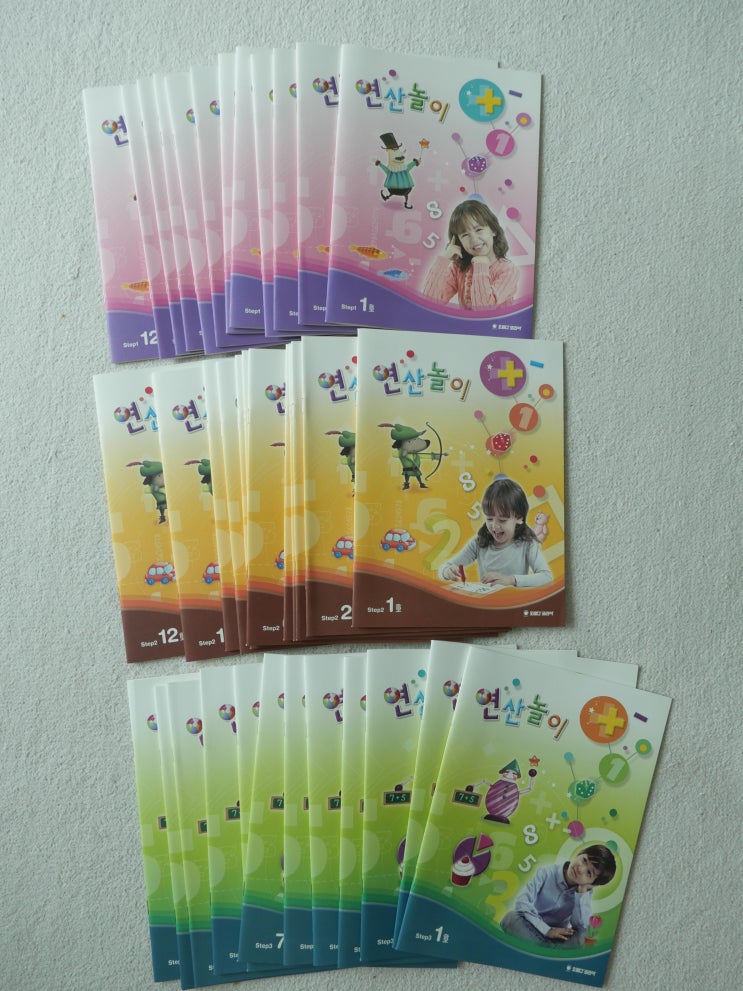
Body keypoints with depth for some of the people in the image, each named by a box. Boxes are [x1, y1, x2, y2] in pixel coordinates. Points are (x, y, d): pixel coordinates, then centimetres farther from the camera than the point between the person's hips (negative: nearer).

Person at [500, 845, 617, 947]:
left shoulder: (585, 891, -5)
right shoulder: (546, 873, -13)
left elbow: (581, 926, -20)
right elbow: (521, 902, -22)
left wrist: (582, 891, -23)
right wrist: (547, 930, -26)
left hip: (557, 939, 2)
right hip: (531, 929, -1)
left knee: (579, 938, -30)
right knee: (510, 918, -33)